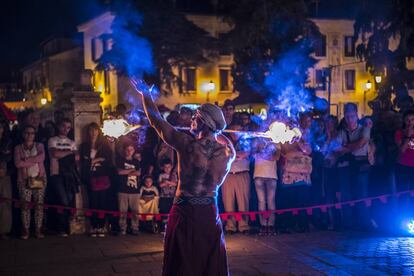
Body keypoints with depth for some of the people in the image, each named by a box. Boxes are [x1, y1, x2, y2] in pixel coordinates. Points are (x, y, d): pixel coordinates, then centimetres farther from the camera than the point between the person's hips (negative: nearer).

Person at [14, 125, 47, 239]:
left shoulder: (39, 146, 12)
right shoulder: (18, 148, 9)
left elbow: (41, 157, -8)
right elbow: (18, 163, -7)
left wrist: (26, 160, -11)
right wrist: (34, 160, -6)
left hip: (39, 179, 1)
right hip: (25, 180, -1)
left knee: (39, 205, -3)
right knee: (25, 205, -6)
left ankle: (38, 230, 1)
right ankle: (25, 230, -2)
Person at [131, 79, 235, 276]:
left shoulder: (186, 143, -12)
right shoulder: (227, 152, -5)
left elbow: (156, 121, 0)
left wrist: (145, 94, 12)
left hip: (184, 212, -2)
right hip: (209, 213, 3)